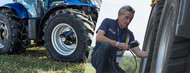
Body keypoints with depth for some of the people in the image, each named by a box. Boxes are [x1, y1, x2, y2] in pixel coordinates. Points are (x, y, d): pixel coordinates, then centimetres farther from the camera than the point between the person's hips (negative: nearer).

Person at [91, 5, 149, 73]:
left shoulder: (129, 34, 10)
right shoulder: (108, 22, 0)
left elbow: (138, 52, 5)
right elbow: (98, 38, -17)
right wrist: (118, 44, -21)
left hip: (111, 64, 4)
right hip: (97, 58, -3)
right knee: (106, 44, -34)